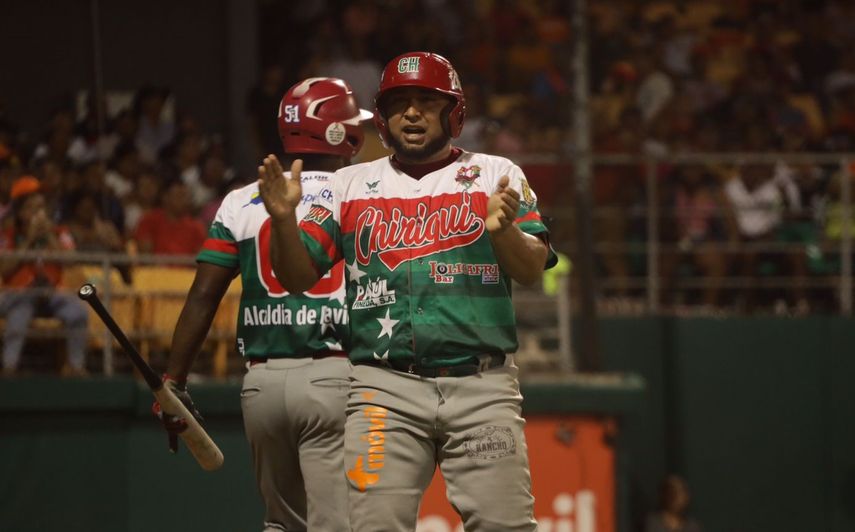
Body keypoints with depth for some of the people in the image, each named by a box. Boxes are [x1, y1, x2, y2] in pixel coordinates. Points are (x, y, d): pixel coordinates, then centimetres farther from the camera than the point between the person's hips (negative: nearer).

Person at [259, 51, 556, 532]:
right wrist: (284, 220, -8)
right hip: (385, 388, 1)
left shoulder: (495, 176, 9)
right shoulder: (351, 185, 15)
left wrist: (504, 231, -22)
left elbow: (532, 270, -1)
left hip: (482, 387, -1)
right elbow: (298, 276, 11)